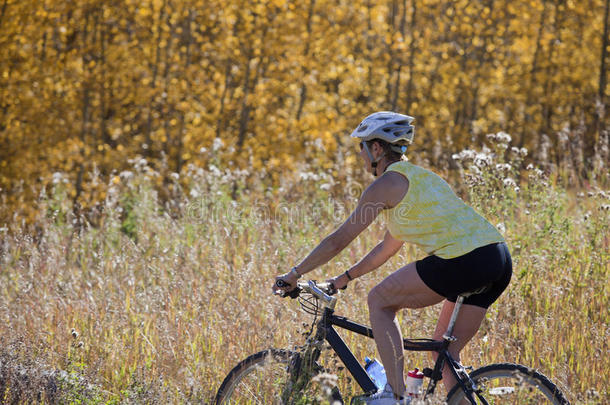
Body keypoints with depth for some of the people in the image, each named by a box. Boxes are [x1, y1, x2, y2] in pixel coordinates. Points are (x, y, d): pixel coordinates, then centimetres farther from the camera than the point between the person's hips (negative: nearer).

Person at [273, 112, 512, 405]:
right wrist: (344, 278, 39)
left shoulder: (387, 183, 0)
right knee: (445, 349, 17)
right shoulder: (417, 175, 27)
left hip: (463, 260, -8)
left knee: (379, 301, 7)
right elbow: (387, 248, 34)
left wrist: (295, 274, 14)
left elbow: (339, 240, 4)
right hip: (499, 260, 9)